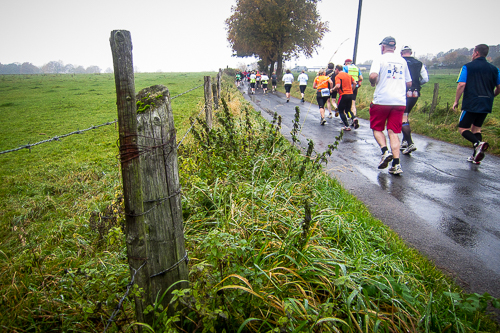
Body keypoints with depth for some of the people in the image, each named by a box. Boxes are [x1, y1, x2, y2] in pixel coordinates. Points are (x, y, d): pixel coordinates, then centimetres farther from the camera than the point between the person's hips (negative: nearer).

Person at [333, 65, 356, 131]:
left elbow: (338, 86, -21)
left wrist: (333, 89, -4)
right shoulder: (348, 75, 13)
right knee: (348, 110, 21)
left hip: (343, 95, -7)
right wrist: (351, 90, 19)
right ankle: (354, 119, -7)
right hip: (350, 94, 7)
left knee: (341, 111, 7)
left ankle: (347, 126, 1)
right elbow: (354, 83, 11)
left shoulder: (338, 76, -8)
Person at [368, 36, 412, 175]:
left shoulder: (380, 59, -1)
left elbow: (373, 76, -19)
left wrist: (373, 83, 2)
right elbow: (409, 83, 17)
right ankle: (396, 164, -5)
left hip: (382, 100, -4)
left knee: (377, 129, 13)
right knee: (393, 132, 4)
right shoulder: (402, 61, 15)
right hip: (400, 101, 4)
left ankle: (385, 151, -11)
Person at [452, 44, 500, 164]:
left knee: (463, 128, 1)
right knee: (476, 128, 15)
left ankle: (478, 143, -27)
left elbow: (461, 85, -12)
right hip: (486, 104, 6)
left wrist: (456, 101, -5)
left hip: (471, 103, -5)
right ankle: (476, 156, 10)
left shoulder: (468, 67, -2)